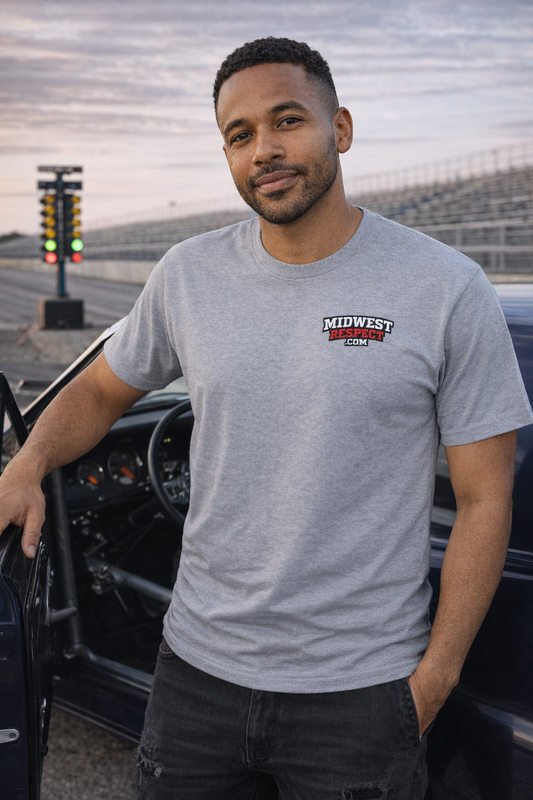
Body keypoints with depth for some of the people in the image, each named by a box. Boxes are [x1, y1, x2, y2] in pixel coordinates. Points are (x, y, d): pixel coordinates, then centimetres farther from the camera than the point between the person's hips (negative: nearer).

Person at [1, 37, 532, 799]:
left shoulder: (447, 290, -9)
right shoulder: (188, 276, 0)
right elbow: (100, 391, 15)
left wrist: (435, 676, -8)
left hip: (361, 694, -3)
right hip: (197, 669, 3)